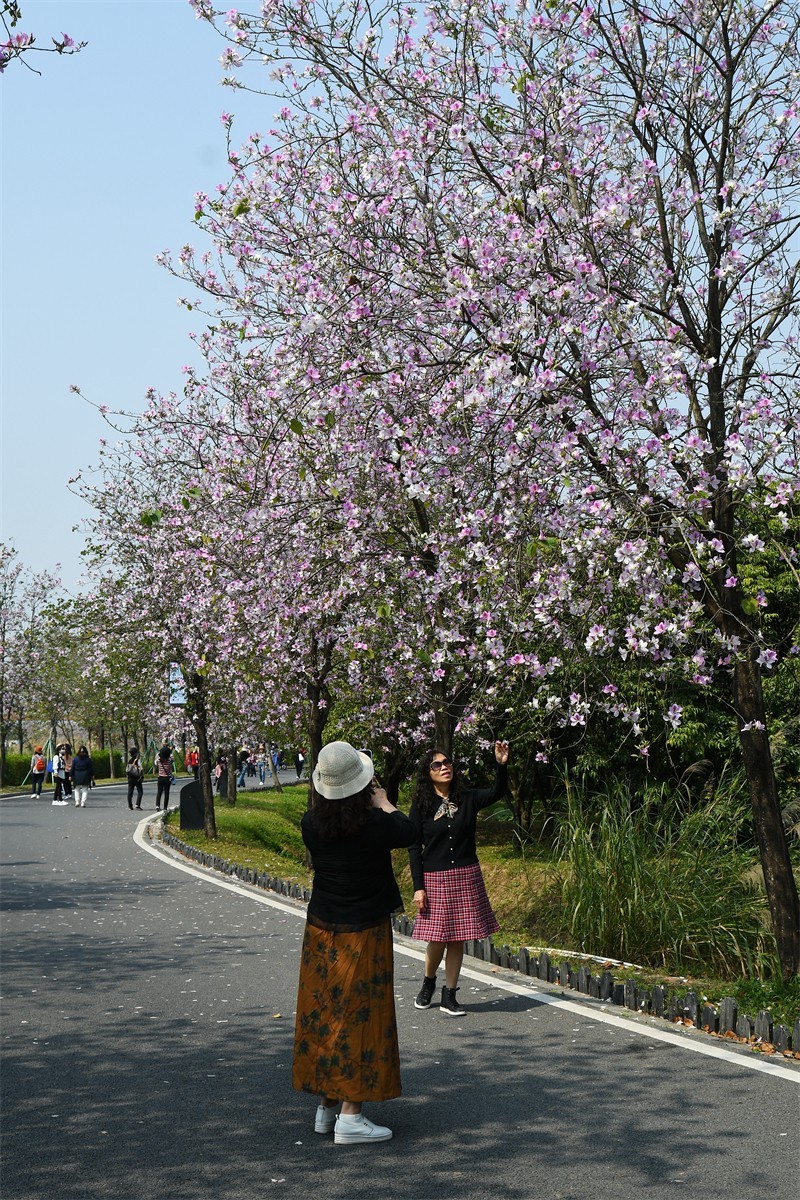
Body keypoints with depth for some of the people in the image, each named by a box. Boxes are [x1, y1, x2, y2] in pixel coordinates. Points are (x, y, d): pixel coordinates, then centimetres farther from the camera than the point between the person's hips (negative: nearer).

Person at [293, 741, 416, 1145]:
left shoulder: (311, 824, -8)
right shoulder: (374, 825, -21)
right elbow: (408, 831, -1)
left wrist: (372, 808, 19)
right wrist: (383, 803, 13)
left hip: (320, 931, 5)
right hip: (363, 934, -5)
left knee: (324, 1014, 14)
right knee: (360, 1017, 2)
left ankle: (326, 1108, 23)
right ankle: (350, 1115, 2)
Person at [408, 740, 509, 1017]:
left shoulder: (467, 799, 1)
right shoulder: (421, 806, -3)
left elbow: (497, 792, -15)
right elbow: (414, 849, -2)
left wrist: (502, 764, -33)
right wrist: (418, 887, -7)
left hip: (466, 878, 2)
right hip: (434, 879, -2)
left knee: (458, 939, 6)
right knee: (438, 939, 1)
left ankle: (449, 997, 18)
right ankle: (428, 983, 30)